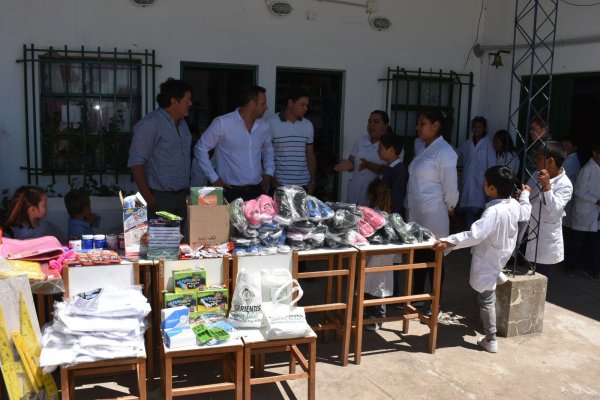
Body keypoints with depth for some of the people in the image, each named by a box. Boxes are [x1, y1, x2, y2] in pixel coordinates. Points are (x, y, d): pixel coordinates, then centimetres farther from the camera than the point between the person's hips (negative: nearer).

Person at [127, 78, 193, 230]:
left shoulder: (181, 123, 14)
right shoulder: (151, 123, -11)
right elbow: (136, 162, -15)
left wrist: (187, 189, 13)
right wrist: (148, 198, -17)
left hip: (182, 196, 8)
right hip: (161, 199, -7)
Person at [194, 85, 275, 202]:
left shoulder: (264, 126, 7)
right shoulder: (222, 123, -10)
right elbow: (200, 149, -4)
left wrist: (269, 173, 11)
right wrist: (214, 178, -7)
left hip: (257, 191, 5)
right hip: (232, 192, -5)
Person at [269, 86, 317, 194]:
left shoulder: (308, 125, 7)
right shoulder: (272, 123, -6)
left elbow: (310, 155, 12)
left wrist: (313, 181, 9)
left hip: (303, 184, 4)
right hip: (279, 184, -3)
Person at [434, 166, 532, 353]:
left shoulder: (493, 211, -33)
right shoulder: (514, 204, -6)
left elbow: (475, 235, -42)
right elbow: (525, 213, 19)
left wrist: (448, 241, -44)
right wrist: (525, 195, 35)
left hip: (488, 262, -7)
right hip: (501, 256, 7)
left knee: (486, 300, 6)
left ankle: (490, 341, 16)